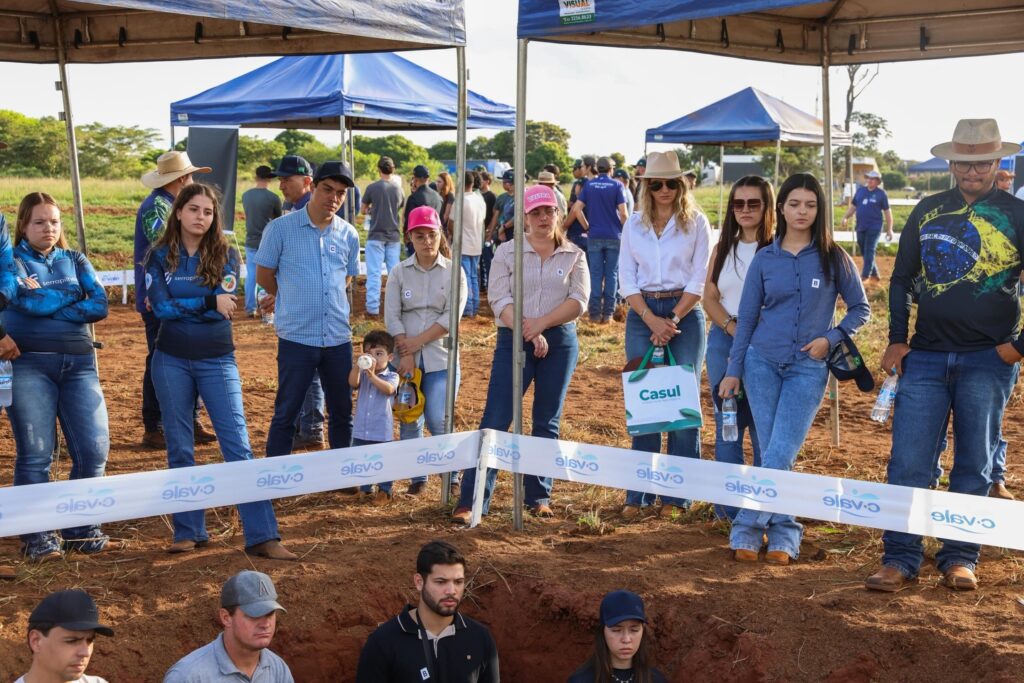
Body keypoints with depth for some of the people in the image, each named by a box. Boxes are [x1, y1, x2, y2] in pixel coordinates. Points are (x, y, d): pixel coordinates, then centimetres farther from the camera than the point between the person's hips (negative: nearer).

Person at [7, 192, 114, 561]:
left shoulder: (75, 260, 16)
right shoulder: (12, 260, 5)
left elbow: (99, 306, 1)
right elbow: (25, 301, -14)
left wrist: (46, 301, -6)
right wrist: (73, 292, -2)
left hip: (79, 363, 3)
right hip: (29, 365, -3)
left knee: (94, 449, -4)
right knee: (35, 454, -3)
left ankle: (81, 529, 12)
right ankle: (37, 536, 8)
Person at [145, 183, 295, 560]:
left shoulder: (225, 255, 0)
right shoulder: (160, 256, 2)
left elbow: (225, 306, -12)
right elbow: (160, 306, -11)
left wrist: (179, 305, -11)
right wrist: (208, 303, -14)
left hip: (217, 361, -1)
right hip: (171, 362, 1)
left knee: (238, 445, -6)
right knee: (179, 448, 7)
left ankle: (263, 536, -7)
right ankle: (189, 531, 19)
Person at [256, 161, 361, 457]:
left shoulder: (349, 234, 6)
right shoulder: (281, 228, -6)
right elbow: (264, 275, 3)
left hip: (338, 338, 4)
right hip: (296, 338, -4)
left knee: (343, 412, 13)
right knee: (286, 413, 3)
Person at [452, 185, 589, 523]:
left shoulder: (573, 255, 7)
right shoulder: (506, 252, 4)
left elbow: (578, 299, -5)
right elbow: (500, 298, -6)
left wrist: (542, 323, -17)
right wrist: (527, 331, -19)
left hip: (559, 342, 2)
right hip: (513, 341, -1)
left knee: (547, 422, 8)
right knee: (494, 421, -6)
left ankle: (538, 496, 18)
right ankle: (471, 500, -6)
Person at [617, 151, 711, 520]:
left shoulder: (696, 223, 1)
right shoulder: (634, 224, 8)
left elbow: (699, 279, -3)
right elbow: (627, 279, 4)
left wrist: (673, 320, -12)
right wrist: (651, 320, -10)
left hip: (684, 313, -2)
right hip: (642, 315, 2)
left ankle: (676, 495, 5)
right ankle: (638, 495, 7)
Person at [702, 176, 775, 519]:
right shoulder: (723, 247, 12)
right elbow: (710, 297, 8)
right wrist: (733, 328, -8)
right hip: (724, 340, 5)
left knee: (763, 427, -3)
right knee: (727, 425, 9)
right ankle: (728, 508, 18)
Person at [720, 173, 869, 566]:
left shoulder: (833, 258, 0)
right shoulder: (764, 259, 4)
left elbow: (860, 308, 6)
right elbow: (747, 318, 8)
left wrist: (831, 338, -10)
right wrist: (733, 370, 6)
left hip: (808, 368, -2)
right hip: (762, 362, 2)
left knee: (779, 456, -10)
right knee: (774, 456, 2)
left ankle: (747, 530, 0)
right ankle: (785, 534, 12)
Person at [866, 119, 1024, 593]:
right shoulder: (928, 211, 8)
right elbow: (902, 278, 14)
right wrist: (897, 340, 6)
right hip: (926, 355, 2)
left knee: (973, 467, 6)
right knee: (908, 462, -2)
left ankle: (960, 558, 18)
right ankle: (900, 558, 6)